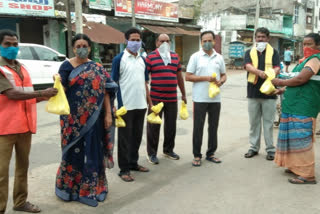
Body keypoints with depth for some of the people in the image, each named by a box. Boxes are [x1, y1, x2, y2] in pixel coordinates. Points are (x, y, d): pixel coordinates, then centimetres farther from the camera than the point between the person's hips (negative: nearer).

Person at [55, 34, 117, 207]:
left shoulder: (97, 68, 5)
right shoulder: (67, 66, 0)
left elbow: (105, 91, 3)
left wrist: (108, 114, -3)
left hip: (93, 117, 2)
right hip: (73, 117, -2)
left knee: (92, 150, 8)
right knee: (74, 150, 5)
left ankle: (88, 188, 22)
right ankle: (69, 185, 22)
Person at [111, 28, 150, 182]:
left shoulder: (142, 60, 12)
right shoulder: (119, 59, -5)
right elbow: (113, 82, -6)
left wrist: (149, 101, 13)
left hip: (141, 105, 6)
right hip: (126, 105, -6)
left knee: (137, 136, 14)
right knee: (125, 138, 3)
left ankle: (133, 163, 29)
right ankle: (124, 169, 12)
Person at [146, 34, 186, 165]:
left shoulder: (175, 57, 13)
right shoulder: (150, 57, -3)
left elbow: (179, 76, 19)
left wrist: (183, 94, 19)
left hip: (172, 98, 5)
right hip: (155, 98, -4)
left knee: (171, 125, 13)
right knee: (154, 126, 3)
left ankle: (168, 150, 30)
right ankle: (152, 153, 15)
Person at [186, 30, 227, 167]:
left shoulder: (219, 57, 11)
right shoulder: (195, 57, 0)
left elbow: (224, 75, 17)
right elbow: (188, 77, -4)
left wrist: (221, 81, -6)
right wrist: (206, 78, -14)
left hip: (215, 98, 4)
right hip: (200, 98, -3)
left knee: (213, 126, 10)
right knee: (198, 127, 2)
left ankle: (211, 153, 24)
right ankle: (197, 155, 13)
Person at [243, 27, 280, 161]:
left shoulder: (273, 52, 6)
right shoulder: (249, 52, 9)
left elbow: (277, 68, -7)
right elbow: (248, 66, -10)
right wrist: (260, 72, -29)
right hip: (253, 92, 2)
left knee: (268, 122, 3)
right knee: (254, 122, 10)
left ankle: (270, 149, 13)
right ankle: (254, 147, 21)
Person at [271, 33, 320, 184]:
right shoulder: (306, 59, 21)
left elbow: (300, 80, -19)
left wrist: (281, 82, -6)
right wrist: (283, 90, 17)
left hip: (304, 108, -10)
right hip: (295, 105, 10)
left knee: (302, 139, -8)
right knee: (296, 137, 15)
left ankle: (308, 175, -2)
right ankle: (297, 166, 27)